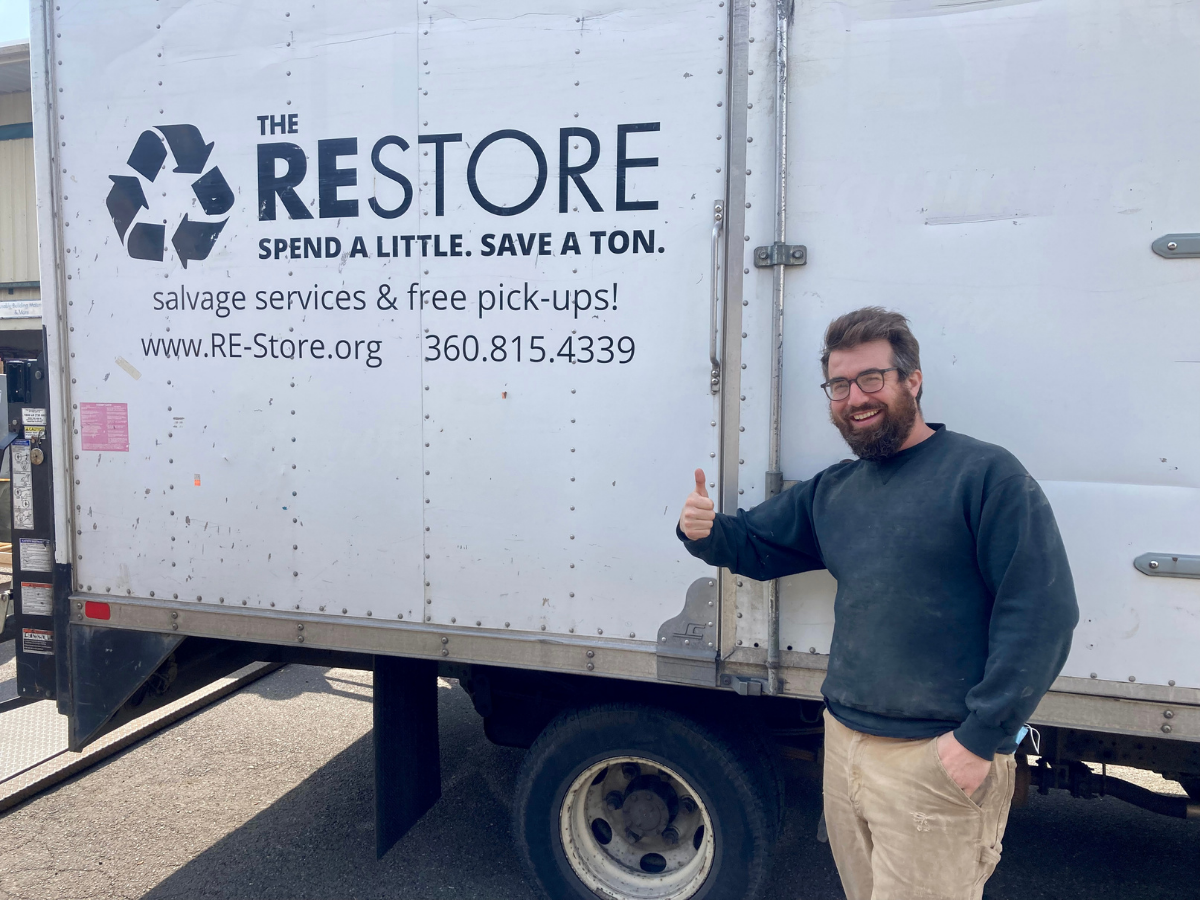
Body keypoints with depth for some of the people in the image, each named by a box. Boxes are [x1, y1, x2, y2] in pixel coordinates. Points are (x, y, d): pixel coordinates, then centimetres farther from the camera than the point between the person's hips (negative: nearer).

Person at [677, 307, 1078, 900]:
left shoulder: (984, 473, -11)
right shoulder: (830, 492, 11)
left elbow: (1041, 611, -16)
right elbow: (754, 544, 21)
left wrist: (981, 737, -16)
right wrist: (703, 532, -3)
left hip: (937, 759, -6)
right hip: (843, 744, 7)